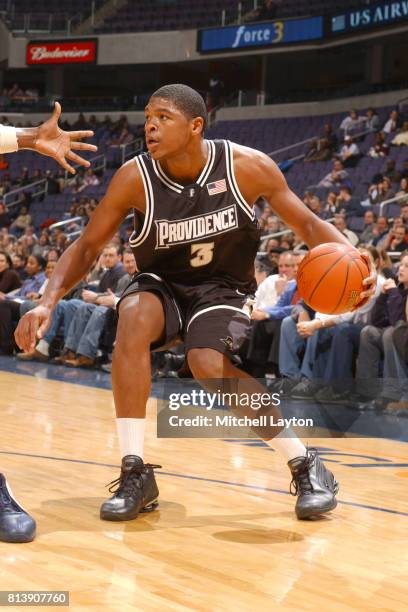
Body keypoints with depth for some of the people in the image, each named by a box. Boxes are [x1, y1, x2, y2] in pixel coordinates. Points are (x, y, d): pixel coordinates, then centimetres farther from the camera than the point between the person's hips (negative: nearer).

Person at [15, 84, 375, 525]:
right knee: (133, 319, -33)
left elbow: (307, 224, -9)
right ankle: (135, 474, -23)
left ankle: (306, 466, -10)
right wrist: (48, 303, -26)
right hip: (162, 285, 2)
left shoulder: (248, 167, -20)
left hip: (220, 288, -2)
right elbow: (87, 246, -10)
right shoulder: (135, 177, -19)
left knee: (211, 367, -30)